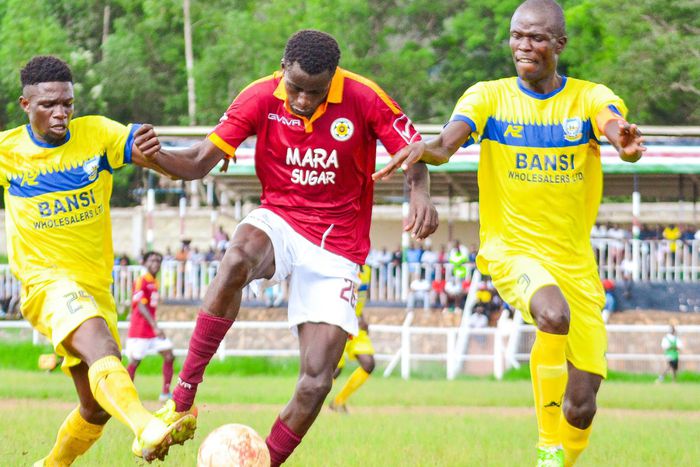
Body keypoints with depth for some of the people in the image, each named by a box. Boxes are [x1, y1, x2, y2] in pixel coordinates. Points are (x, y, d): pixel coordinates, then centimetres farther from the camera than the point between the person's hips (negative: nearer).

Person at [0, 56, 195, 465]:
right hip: (46, 280, -5)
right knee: (100, 344, -35)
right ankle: (146, 429, -58)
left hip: (95, 284, 5)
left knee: (96, 408, 12)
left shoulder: (97, 134, -2)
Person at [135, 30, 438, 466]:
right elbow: (201, 161, -9)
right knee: (238, 258, -39)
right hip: (279, 221, 0)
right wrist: (157, 156, -30)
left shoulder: (364, 98, -13)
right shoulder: (260, 98, -10)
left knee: (317, 380, -12)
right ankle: (183, 398, -33)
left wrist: (420, 192, -27)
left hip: (337, 250, 0)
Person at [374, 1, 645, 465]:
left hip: (575, 261, 2)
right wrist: (425, 148, -46)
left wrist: (625, 141, -50)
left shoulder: (590, 97, -2)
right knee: (555, 316, -36)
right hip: (511, 248, -2)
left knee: (581, 408, 0)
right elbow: (449, 141, -21)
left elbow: (616, 127, -25)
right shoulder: (489, 96, -3)